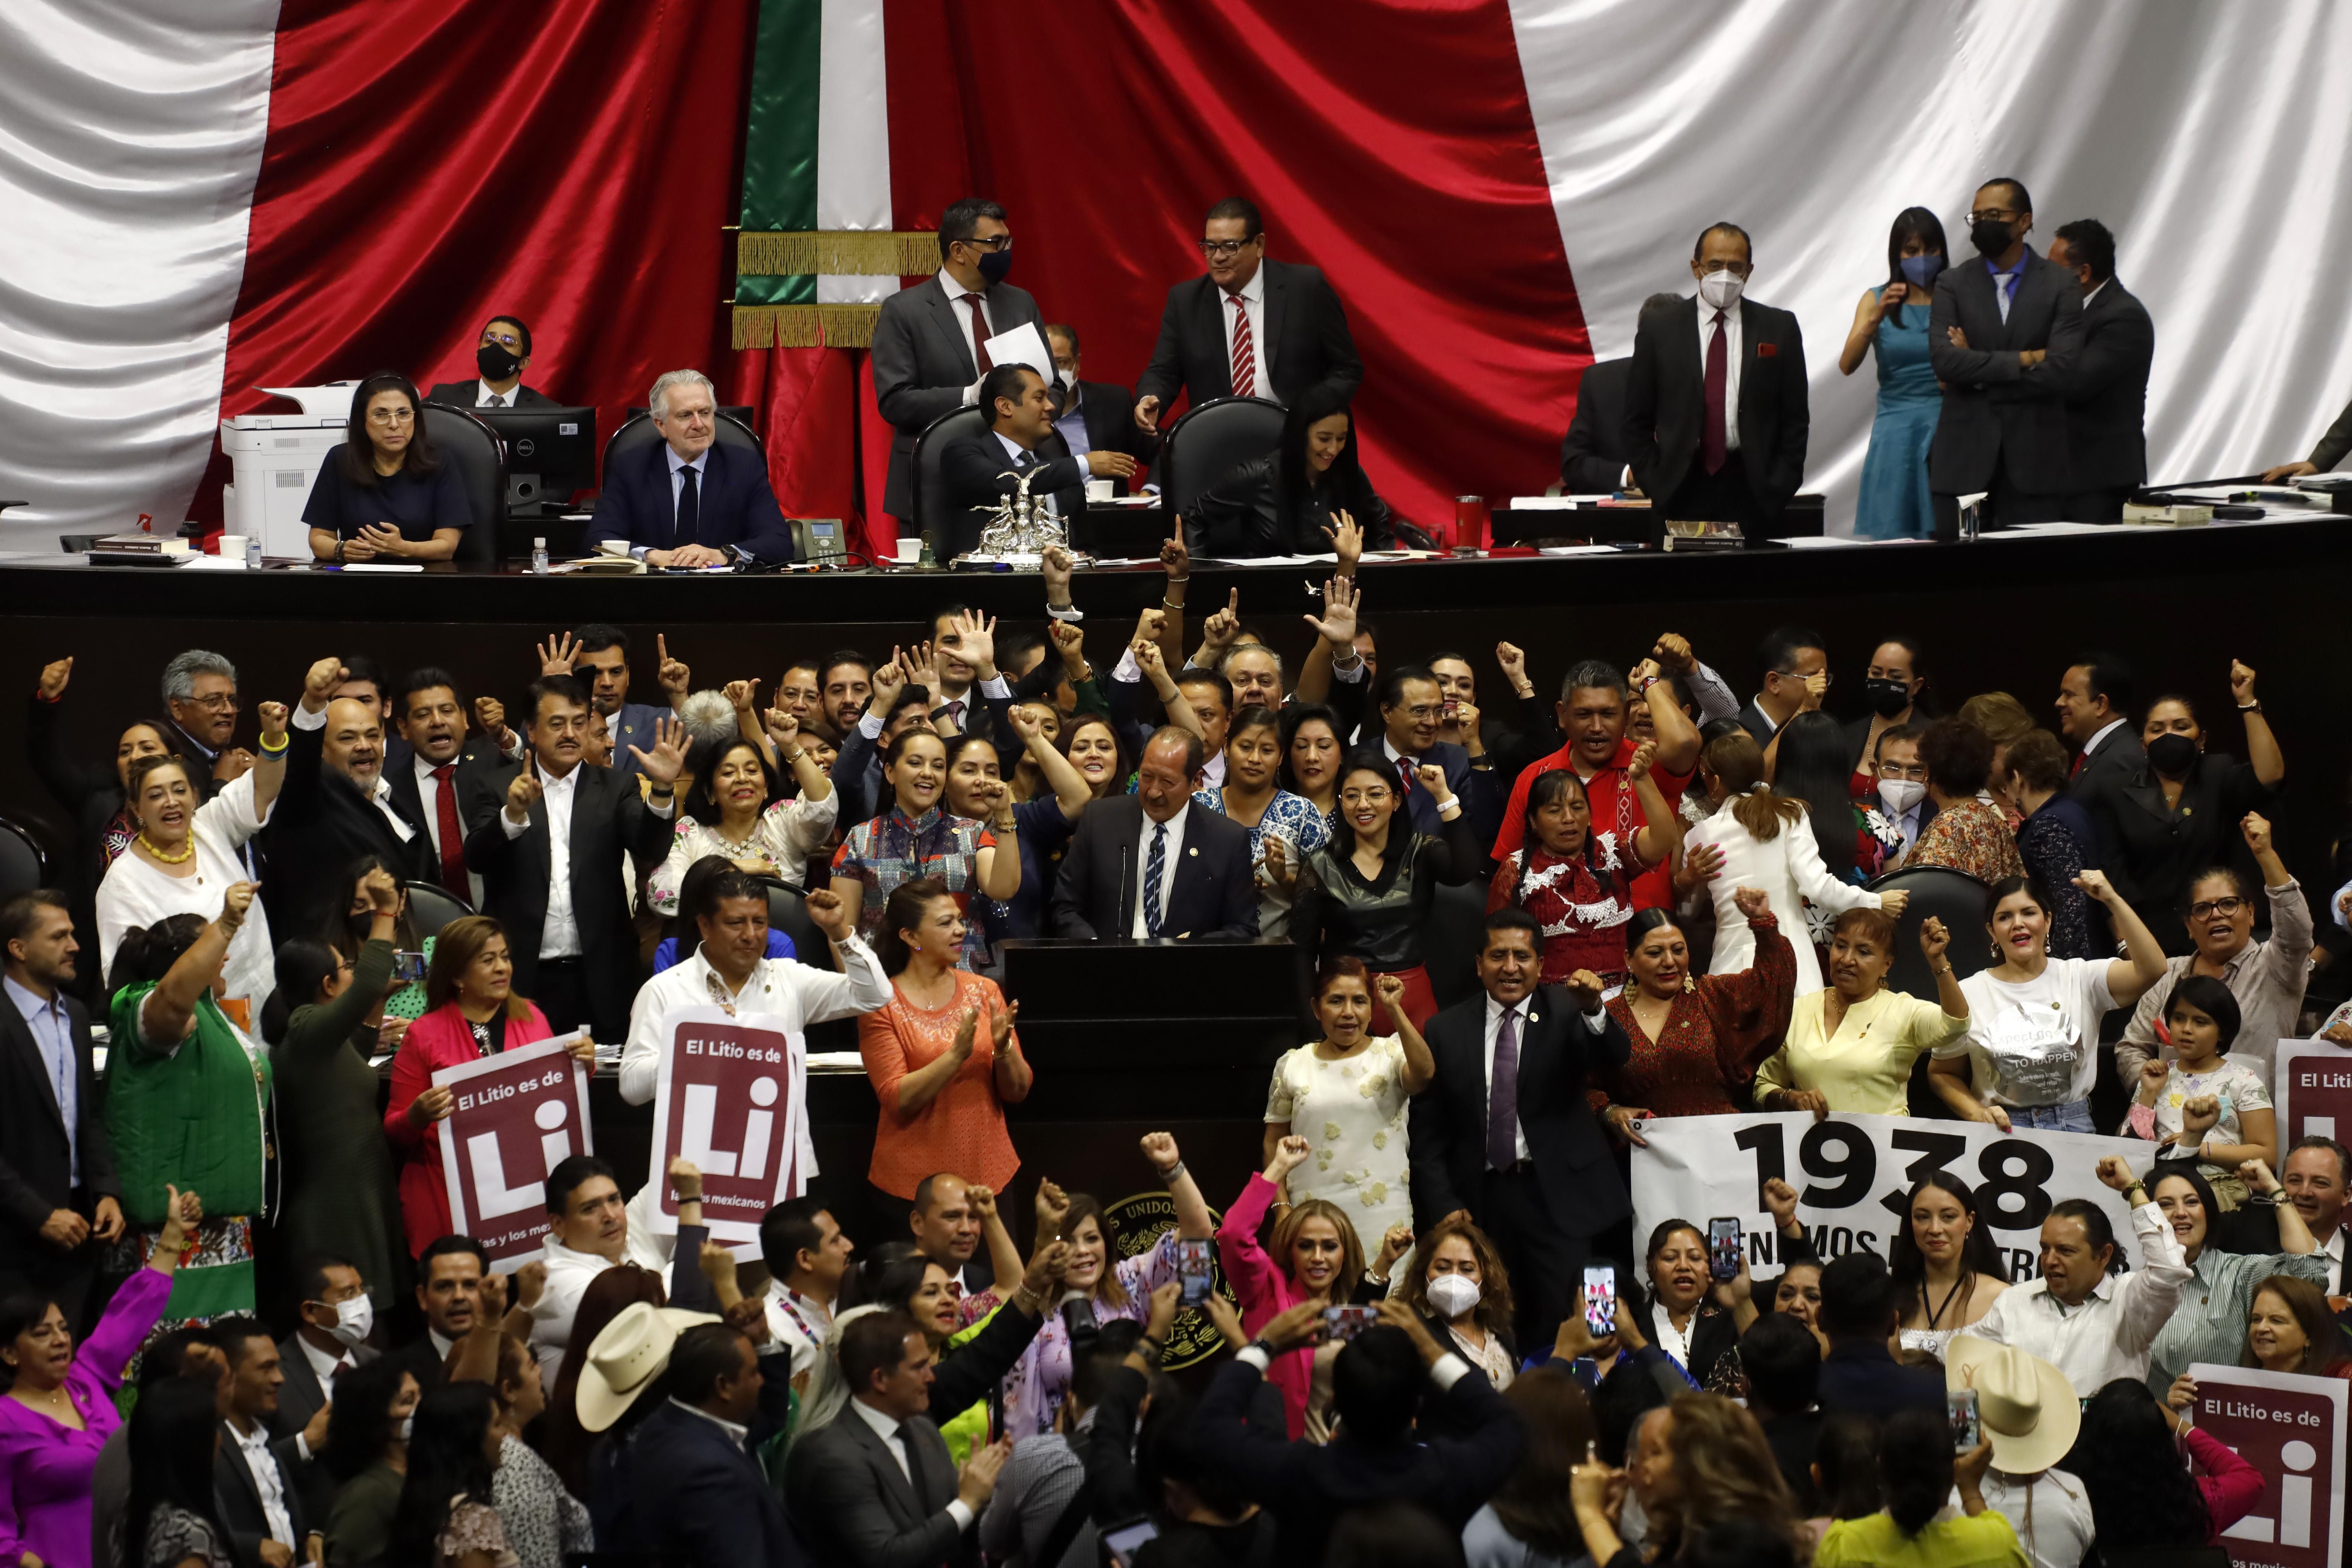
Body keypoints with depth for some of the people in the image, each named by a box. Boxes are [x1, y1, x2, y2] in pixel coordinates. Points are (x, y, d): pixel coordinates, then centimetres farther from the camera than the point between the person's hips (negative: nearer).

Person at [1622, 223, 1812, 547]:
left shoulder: (1779, 328, 9)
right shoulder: (1658, 327, 7)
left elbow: (1795, 419, 9)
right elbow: (1637, 420, 9)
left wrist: (1779, 488, -1)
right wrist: (1654, 485, -1)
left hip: (1754, 495, 0)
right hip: (1682, 493, 0)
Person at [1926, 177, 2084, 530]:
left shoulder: (2061, 286, 4)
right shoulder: (1954, 285, 9)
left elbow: (2062, 369, -9)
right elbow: (1943, 360, -6)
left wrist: (1977, 373, -6)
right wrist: (2023, 360, -10)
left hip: (2033, 461, -1)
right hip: (1965, 459, 1)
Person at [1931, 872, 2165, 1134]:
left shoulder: (2080, 978, 5)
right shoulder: (1968, 993, 6)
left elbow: (2151, 969, -10)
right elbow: (1942, 1074, 15)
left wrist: (2112, 900, -14)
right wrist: (1978, 1114, -4)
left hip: (2074, 1128, 0)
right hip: (2001, 1130, 0)